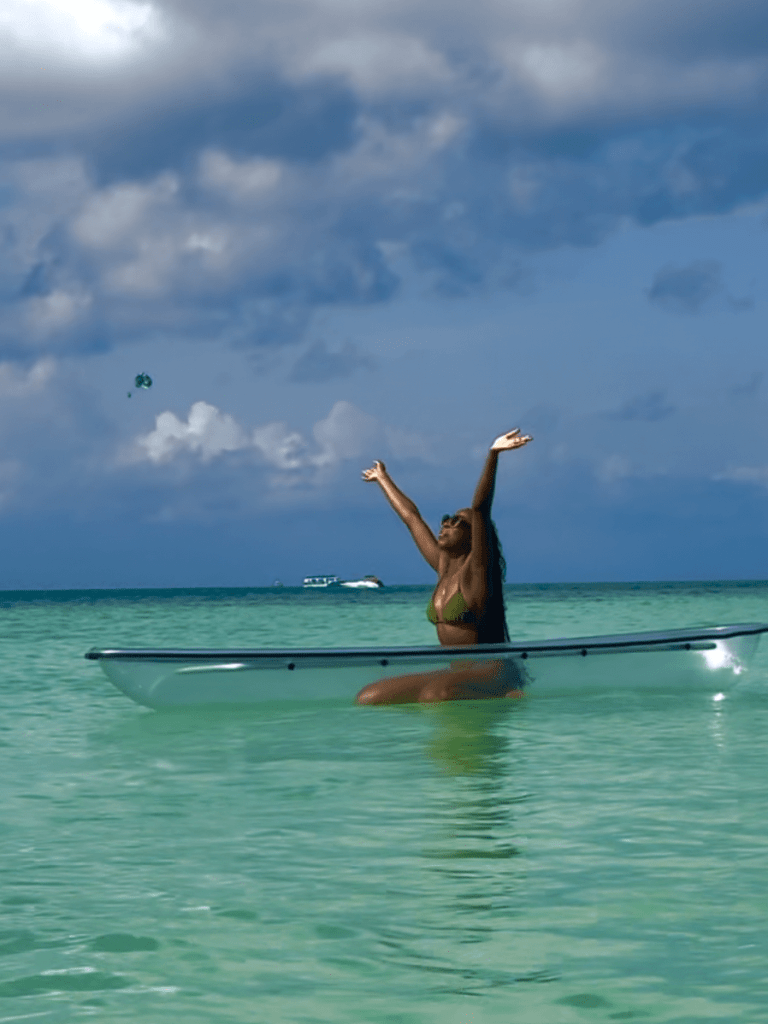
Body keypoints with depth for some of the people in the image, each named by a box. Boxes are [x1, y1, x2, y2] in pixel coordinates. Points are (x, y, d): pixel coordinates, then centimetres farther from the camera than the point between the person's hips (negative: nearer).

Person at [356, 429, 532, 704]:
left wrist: (493, 455, -34)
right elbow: (410, 516, 24)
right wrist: (383, 479, 38)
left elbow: (480, 507, -21)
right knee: (367, 699, 0)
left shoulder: (476, 569, -7)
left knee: (435, 694, -42)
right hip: (457, 671, 8)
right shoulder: (443, 567, 12)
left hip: (492, 671, -8)